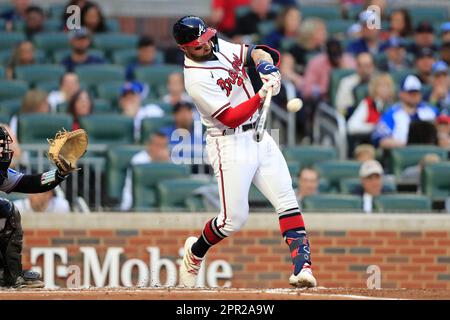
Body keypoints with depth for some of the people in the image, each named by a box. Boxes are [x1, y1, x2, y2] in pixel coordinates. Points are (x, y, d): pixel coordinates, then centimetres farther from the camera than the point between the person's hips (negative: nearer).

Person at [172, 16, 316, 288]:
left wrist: (266, 62, -14)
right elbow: (230, 117, -21)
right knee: (234, 219, -4)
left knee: (287, 201, -7)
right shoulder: (196, 79, -18)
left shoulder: (221, 47, 5)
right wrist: (262, 96, -30)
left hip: (259, 137, 7)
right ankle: (194, 252, 25)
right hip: (230, 144, -7)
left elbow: (254, 52, 9)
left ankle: (302, 267, -13)